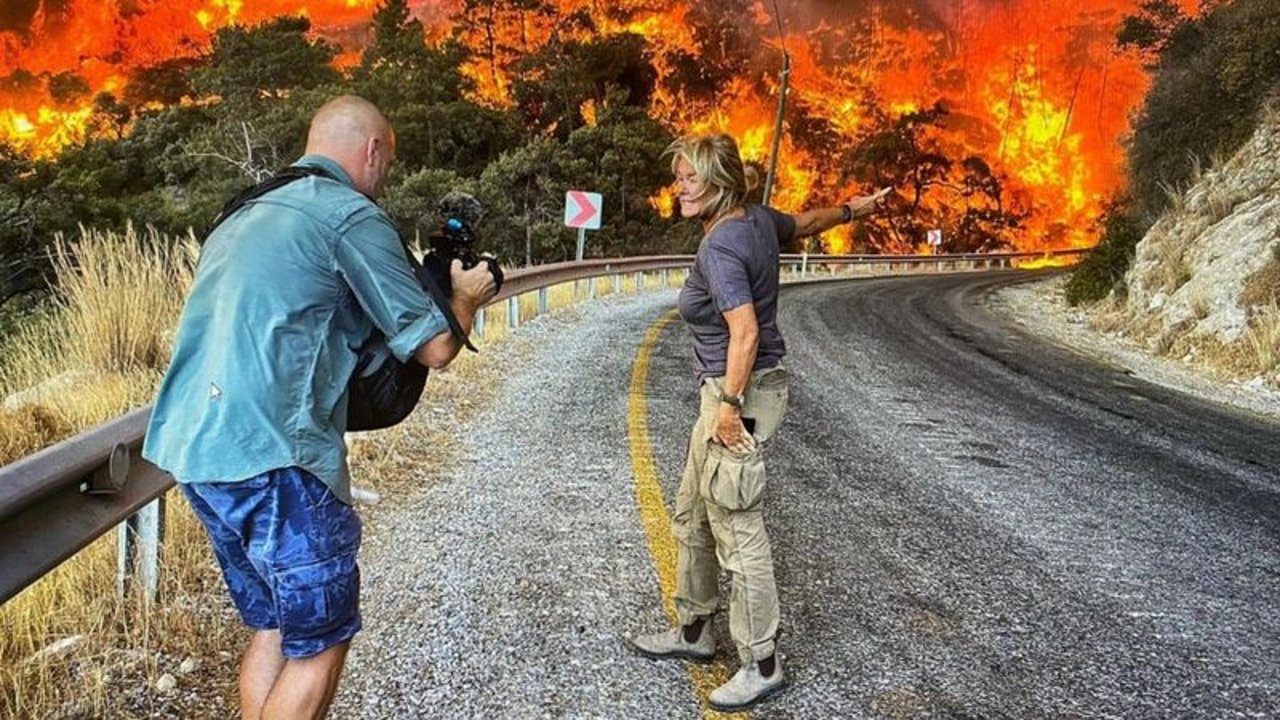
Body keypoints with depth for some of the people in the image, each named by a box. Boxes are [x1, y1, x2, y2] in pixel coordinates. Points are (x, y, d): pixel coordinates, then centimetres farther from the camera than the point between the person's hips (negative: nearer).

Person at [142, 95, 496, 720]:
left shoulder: (245, 215, 21)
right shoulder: (352, 216, -5)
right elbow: (434, 347, -5)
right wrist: (465, 298, 16)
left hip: (195, 449, 9)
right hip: (270, 458, -9)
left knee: (272, 627, 19)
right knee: (319, 641, 5)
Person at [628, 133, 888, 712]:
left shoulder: (719, 248, -21)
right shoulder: (757, 219, 5)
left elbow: (746, 333, -29)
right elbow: (806, 223, 23)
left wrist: (729, 406, -22)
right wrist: (853, 209, 41)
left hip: (740, 394, -10)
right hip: (730, 390, 10)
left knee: (737, 532, -1)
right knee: (692, 516, 19)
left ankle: (762, 665, 13)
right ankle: (694, 631, 33)